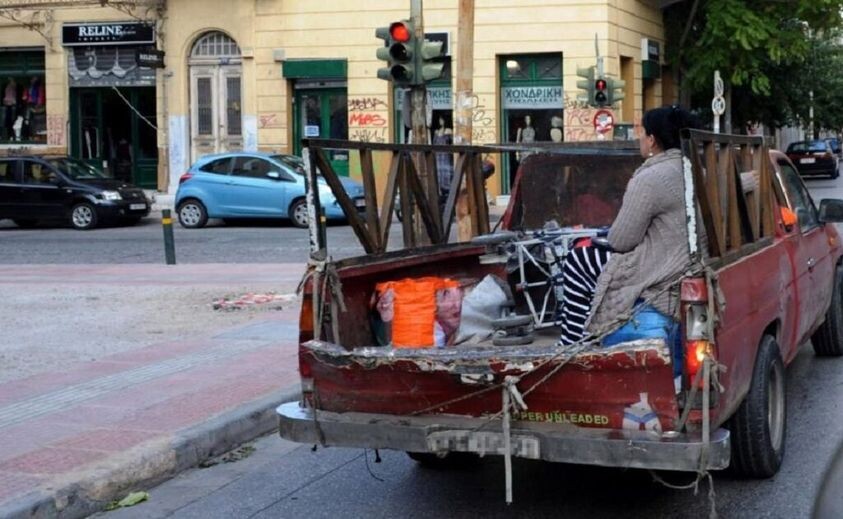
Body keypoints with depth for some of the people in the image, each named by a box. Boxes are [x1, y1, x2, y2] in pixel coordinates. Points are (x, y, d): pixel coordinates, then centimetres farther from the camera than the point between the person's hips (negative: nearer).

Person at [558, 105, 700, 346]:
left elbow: (620, 241, -14)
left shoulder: (651, 179, -18)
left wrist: (612, 234, 8)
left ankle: (572, 348, 14)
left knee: (577, 262, 9)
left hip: (664, 286, -9)